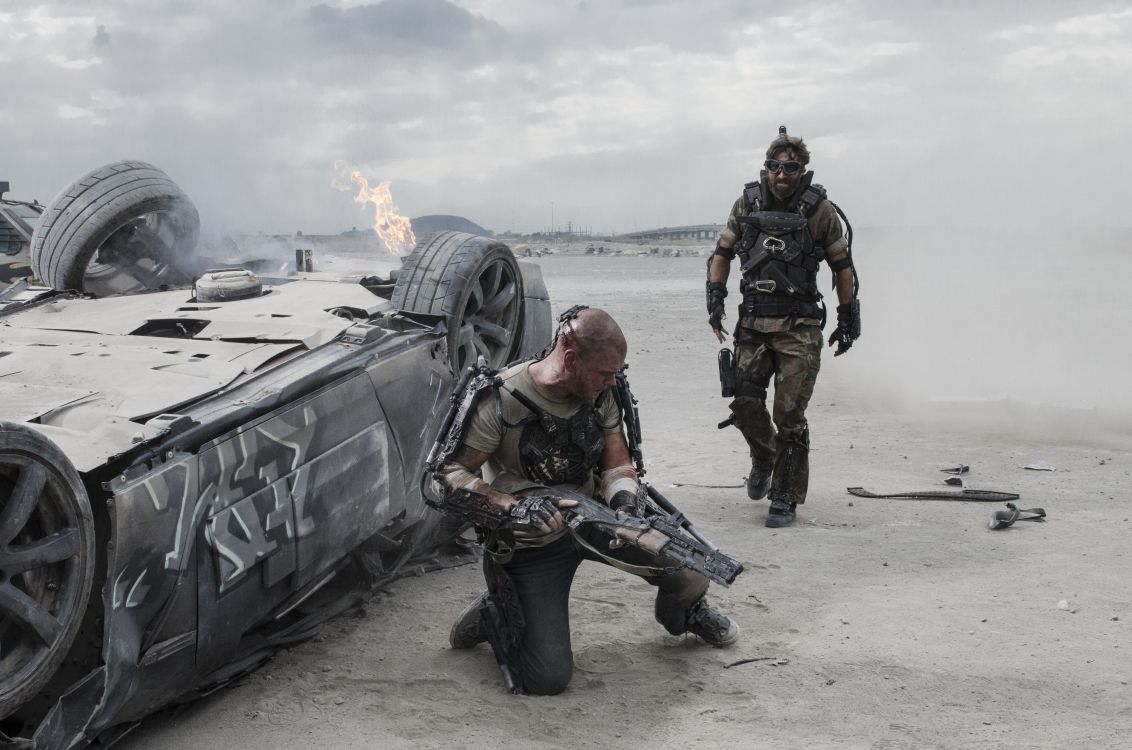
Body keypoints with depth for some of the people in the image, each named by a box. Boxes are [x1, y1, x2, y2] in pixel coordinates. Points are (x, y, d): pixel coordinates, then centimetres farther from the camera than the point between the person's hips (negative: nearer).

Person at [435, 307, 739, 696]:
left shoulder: (600, 394, -7)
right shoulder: (502, 402, -24)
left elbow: (618, 465, 2)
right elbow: (449, 472, -20)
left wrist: (624, 505, -20)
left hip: (592, 517, 5)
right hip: (532, 545, -5)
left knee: (692, 573, -9)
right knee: (548, 678, -13)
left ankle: (681, 614, 29)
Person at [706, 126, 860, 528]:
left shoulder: (819, 209, -2)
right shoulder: (747, 203, 5)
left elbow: (842, 266, 5)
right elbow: (722, 253, 14)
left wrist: (849, 318, 5)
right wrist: (715, 298, 2)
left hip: (799, 328, -3)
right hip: (753, 323, 3)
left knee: (789, 415, -5)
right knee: (744, 402, -2)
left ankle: (785, 498, 6)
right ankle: (764, 457, 30)